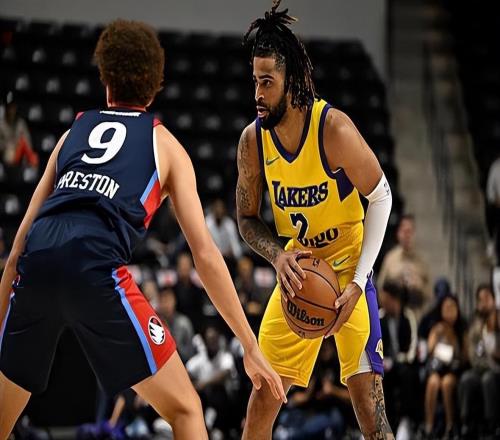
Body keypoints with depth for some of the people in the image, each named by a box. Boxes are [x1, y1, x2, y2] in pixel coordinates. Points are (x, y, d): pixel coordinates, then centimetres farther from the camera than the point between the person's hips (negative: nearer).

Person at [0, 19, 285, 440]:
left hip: (36, 262, 4)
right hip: (96, 266, -4)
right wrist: (251, 345, 17)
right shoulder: (165, 144, 21)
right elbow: (205, 253, 14)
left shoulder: (74, 131, 30)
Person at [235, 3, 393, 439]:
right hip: (298, 272, 5)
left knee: (368, 399, -12)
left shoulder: (334, 129, -23)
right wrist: (279, 256, -20)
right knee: (262, 400, 4)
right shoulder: (253, 140, -9)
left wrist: (358, 282, -18)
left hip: (348, 269, -5)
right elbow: (247, 219, 3)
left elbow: (381, 197, -13)